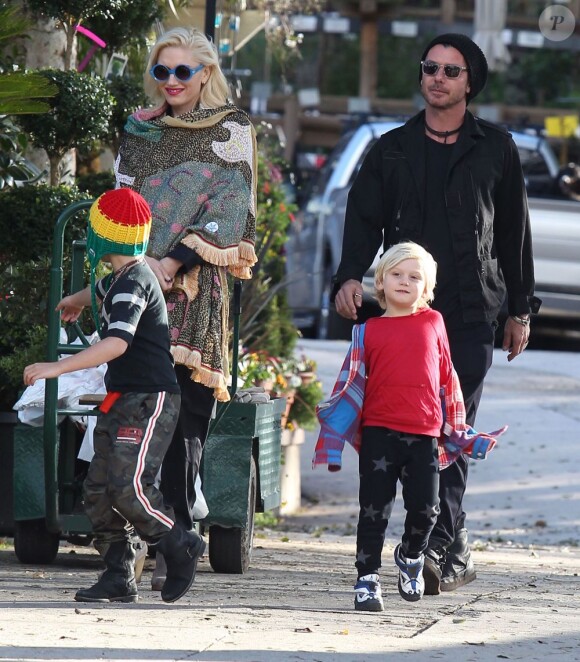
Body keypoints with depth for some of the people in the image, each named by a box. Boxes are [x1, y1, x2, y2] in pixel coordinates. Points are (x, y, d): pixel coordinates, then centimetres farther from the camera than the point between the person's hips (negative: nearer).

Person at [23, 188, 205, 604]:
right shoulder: (118, 279, 14)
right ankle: (119, 576, 5)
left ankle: (181, 547, 0)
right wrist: (76, 301, 65)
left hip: (149, 400, -10)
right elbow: (101, 292, 42)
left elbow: (116, 343, -31)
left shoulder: (133, 282, -17)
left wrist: (58, 368, -35)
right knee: (99, 489, 3)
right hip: (121, 399, 10)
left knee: (128, 487, -19)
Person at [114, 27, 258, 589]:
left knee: (183, 414, -8)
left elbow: (227, 206, -3)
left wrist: (173, 264, -13)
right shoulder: (139, 130, 18)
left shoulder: (230, 130, 6)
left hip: (193, 286, -3)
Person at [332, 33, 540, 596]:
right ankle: (453, 551, 9)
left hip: (471, 314, -2)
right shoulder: (392, 150, 13)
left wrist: (520, 308, 15)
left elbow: (513, 231, 16)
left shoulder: (495, 149, 11)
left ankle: (437, 548, -16)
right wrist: (351, 275, -13)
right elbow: (364, 218, 6)